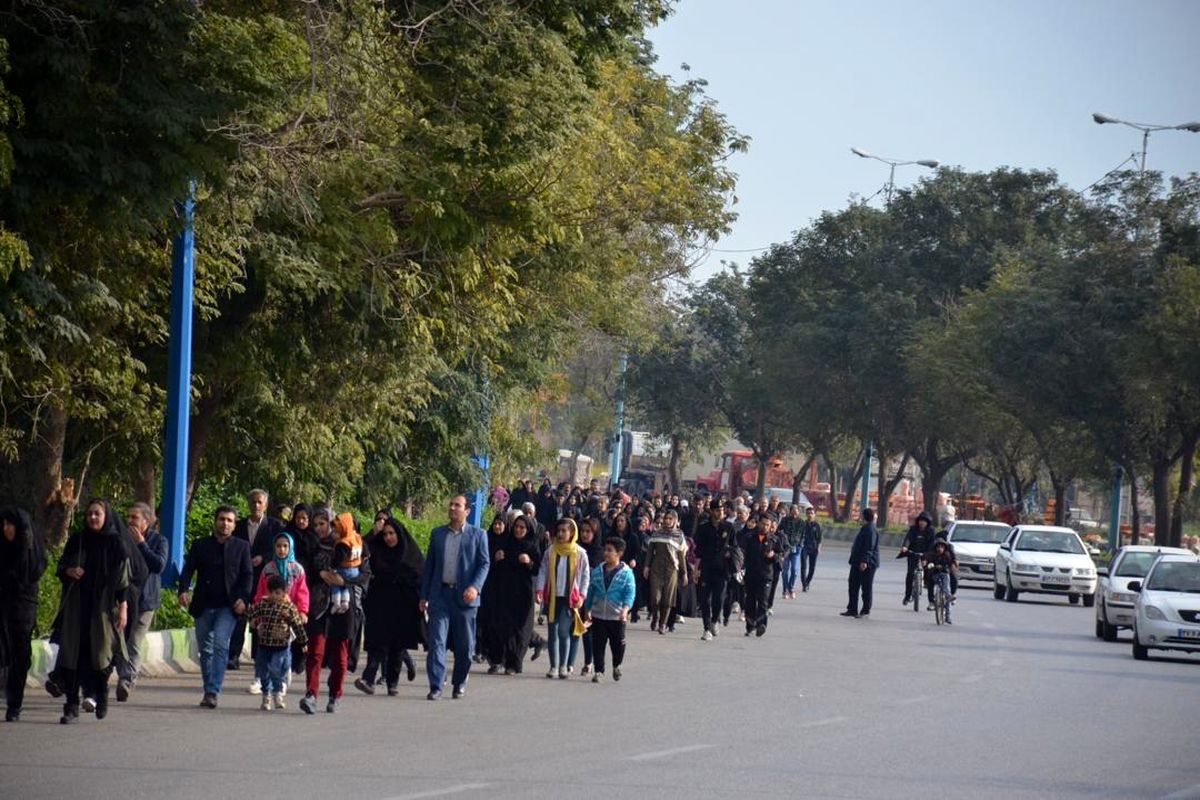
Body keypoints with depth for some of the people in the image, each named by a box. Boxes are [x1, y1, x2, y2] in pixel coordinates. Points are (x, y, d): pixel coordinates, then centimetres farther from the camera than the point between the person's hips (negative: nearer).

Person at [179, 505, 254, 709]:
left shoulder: (241, 546, 9)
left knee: (221, 645, -18)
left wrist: (243, 598, -13)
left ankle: (213, 692, -20)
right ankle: (209, 692, 18)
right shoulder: (200, 545, 11)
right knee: (206, 650, 8)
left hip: (228, 607, -3)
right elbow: (188, 570, 3)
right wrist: (183, 591, -16)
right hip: (204, 606, 3)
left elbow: (248, 575, 4)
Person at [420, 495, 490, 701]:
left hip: (464, 596, -1)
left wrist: (475, 587, -16)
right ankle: (436, 686, -9)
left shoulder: (478, 535, 4)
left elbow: (484, 564, 0)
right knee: (436, 641, -7)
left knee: (464, 644, 6)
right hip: (440, 593, 1)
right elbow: (429, 565, 14)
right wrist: (424, 595, 9)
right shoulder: (437, 534, 12)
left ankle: (460, 684, 21)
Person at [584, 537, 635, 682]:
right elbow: (591, 591, 13)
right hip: (598, 615, 3)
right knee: (598, 645, 2)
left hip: (617, 616, -3)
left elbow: (630, 592, -10)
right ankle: (599, 671, 10)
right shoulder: (597, 571, 6)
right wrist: (588, 609, 13)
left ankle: (617, 666, 31)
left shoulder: (626, 572, -6)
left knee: (618, 644, 6)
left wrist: (625, 609, -23)